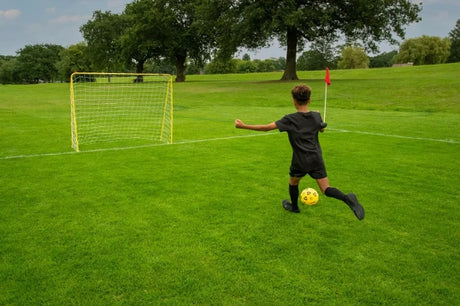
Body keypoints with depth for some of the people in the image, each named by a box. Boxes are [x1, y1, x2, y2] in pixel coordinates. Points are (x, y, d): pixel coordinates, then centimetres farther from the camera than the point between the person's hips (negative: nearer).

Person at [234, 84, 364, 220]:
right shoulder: (316, 116, 0)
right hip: (317, 159, 3)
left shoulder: (290, 119, -13)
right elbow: (322, 129, 21)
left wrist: (243, 126, -11)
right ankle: (347, 198, -23)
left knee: (293, 182, 25)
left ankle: (294, 206, 44)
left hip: (300, 162, -3)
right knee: (326, 188, 4)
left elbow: (266, 127, -16)